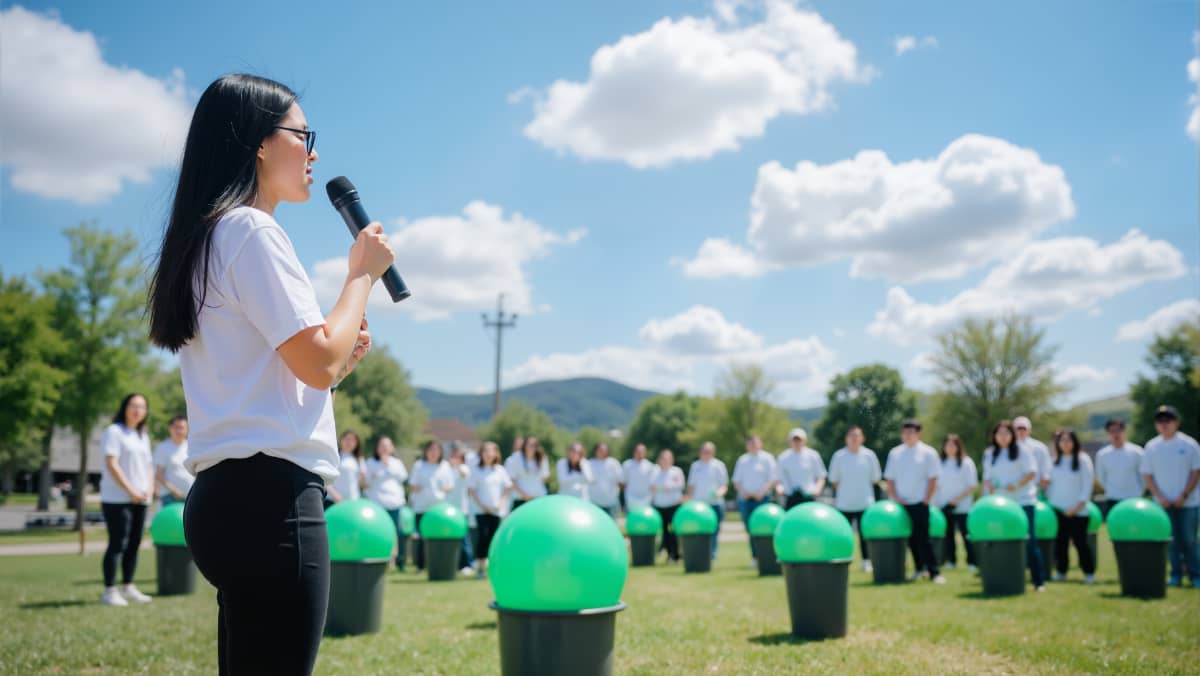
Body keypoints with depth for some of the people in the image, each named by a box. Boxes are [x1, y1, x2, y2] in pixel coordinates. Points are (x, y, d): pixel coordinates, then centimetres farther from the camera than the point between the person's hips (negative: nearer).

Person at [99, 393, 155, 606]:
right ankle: (109, 591, -3)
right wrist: (130, 490, -16)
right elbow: (111, 464, -13)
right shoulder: (114, 432, -5)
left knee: (134, 543, 9)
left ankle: (128, 587, 17)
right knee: (117, 544, -8)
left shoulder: (143, 436, 19)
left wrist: (149, 488, 3)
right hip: (117, 499, -7)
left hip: (140, 499, 7)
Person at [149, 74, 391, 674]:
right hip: (269, 495, -10)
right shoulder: (251, 230, -8)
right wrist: (362, 272, -1)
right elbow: (320, 362, -14)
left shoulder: (207, 238, 21)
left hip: (231, 493, 10)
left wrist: (340, 358, 15)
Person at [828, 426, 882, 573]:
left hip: (865, 503, 0)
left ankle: (866, 561, 10)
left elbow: (875, 478, 9)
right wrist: (845, 489, 7)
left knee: (864, 533, -1)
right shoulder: (839, 456, -1)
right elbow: (833, 479, 8)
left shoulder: (869, 455, -1)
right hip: (844, 504, 0)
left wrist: (861, 487, 9)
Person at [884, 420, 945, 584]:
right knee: (911, 538, 8)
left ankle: (933, 572, -4)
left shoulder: (927, 452, 0)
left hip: (920, 503, -4)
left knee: (923, 538, -8)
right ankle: (919, 569, 21)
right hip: (901, 504, 4)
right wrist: (894, 497, -2)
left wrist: (927, 499, -9)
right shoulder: (895, 453, 9)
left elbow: (933, 478, -3)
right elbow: (890, 478, 10)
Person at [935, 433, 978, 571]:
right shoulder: (941, 463, 10)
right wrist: (937, 502, 2)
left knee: (966, 535, -4)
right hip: (945, 507, 4)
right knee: (948, 535, 7)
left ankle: (972, 562, 2)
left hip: (962, 507, -4)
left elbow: (973, 486, -8)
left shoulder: (966, 462, -4)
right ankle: (951, 561, 16)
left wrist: (957, 499, -14)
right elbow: (937, 485, 14)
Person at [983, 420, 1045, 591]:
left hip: (1023, 501, -4)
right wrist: (990, 486, -6)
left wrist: (1017, 485, -19)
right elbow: (987, 477, 16)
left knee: (1029, 541, -6)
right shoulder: (989, 454, 14)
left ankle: (1039, 580, -1)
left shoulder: (1023, 450, 2)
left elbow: (1031, 472, -5)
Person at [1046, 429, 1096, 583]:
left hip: (1077, 511, -4)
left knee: (1080, 542, -3)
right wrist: (1048, 501, 8)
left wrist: (1078, 507, -12)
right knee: (1060, 541, 4)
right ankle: (1060, 571, 14)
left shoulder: (1083, 459, -4)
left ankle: (1089, 573, 9)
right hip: (1057, 508, 4)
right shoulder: (1055, 461, 10)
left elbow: (1087, 485, -7)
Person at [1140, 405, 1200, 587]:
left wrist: (1184, 495, -10)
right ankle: (1176, 574, 12)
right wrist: (1160, 497, -6)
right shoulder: (1151, 446, 4)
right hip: (1164, 502, 2)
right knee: (1171, 540, 4)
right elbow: (1147, 475, 5)